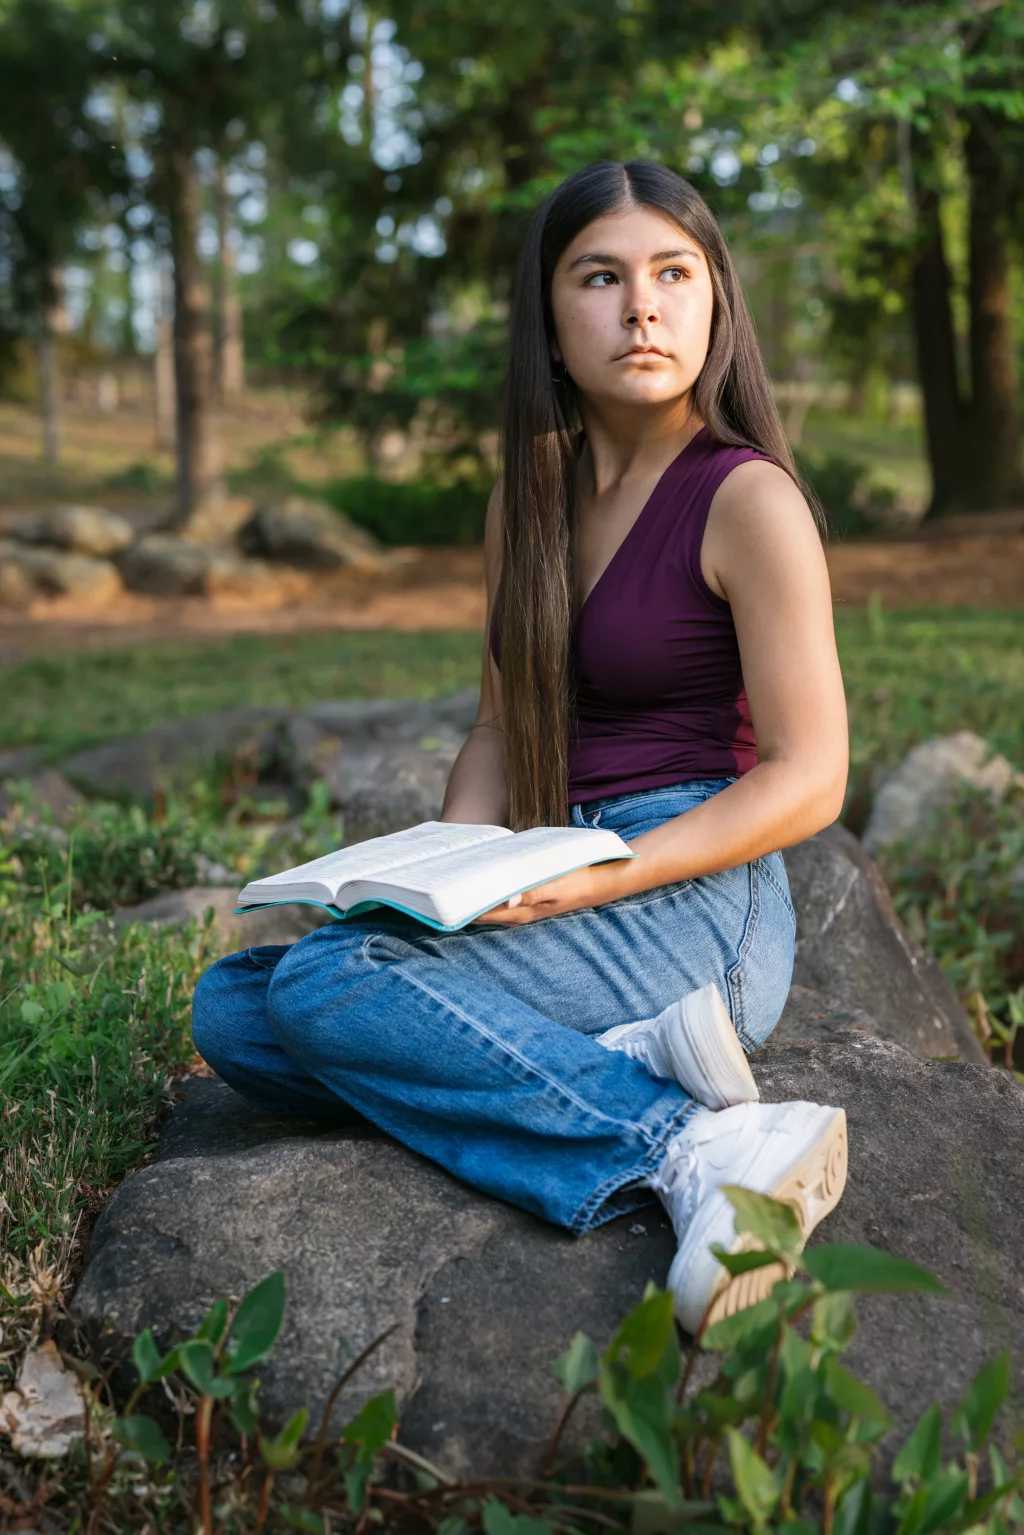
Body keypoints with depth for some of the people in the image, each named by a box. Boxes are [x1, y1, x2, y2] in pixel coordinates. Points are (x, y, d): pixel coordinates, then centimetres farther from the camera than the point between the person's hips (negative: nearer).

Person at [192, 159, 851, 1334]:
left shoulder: (747, 500, -8)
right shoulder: (530, 500, 13)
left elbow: (808, 780, -11)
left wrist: (599, 880, -21)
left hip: (693, 900, -8)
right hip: (557, 906, 8)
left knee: (330, 981, -26)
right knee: (231, 1009, -8)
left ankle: (685, 1147, -24)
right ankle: (632, 1063, -17)